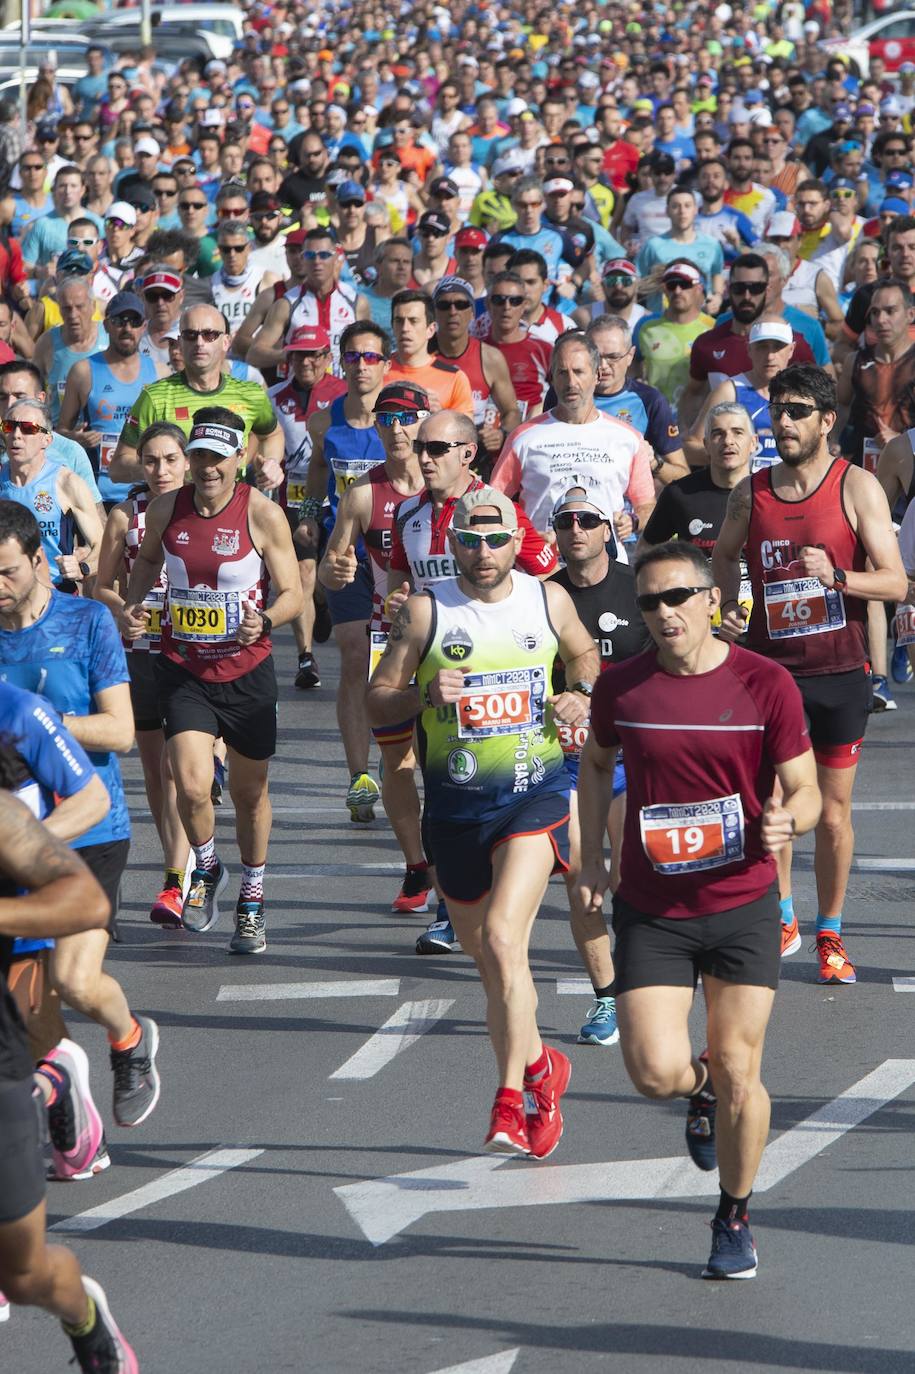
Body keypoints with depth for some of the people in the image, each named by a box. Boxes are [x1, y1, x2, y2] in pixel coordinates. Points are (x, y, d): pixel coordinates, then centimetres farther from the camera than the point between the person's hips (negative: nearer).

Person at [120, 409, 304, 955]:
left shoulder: (264, 514, -12)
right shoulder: (165, 510, -3)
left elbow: (292, 593, -7)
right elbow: (148, 559, 19)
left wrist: (264, 621, -27)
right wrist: (132, 606, 2)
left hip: (248, 671, -1)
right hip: (184, 670, 1)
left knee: (250, 792, 11)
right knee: (192, 786, -14)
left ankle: (253, 899, 32)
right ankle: (207, 867, 18)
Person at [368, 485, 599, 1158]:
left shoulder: (549, 601, 4)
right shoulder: (425, 611, -1)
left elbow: (585, 655, 23)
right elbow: (378, 700, 1)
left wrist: (582, 696, 2)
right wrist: (426, 695, -19)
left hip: (536, 791, -2)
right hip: (457, 800, 2)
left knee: (502, 937, -21)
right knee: (487, 957, 10)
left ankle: (511, 1101, -17)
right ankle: (540, 1066, 36)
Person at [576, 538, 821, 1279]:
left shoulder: (765, 684, -9)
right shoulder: (620, 688, -3)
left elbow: (805, 789, -2)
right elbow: (596, 763, 17)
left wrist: (787, 821, -25)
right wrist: (592, 857, 7)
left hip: (743, 907, -1)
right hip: (652, 912, 1)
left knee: (739, 1074, 1)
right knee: (657, 1071, -11)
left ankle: (735, 1220, 23)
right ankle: (702, 1088, 28)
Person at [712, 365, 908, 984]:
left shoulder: (858, 487, -6)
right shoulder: (751, 493, 4)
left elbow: (895, 583, -8)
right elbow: (725, 554, 24)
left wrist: (836, 576, -25)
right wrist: (729, 605, 6)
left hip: (838, 675, -2)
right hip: (769, 670, 2)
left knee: (834, 811, 4)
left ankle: (830, 933, 18)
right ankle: (781, 917, 19)